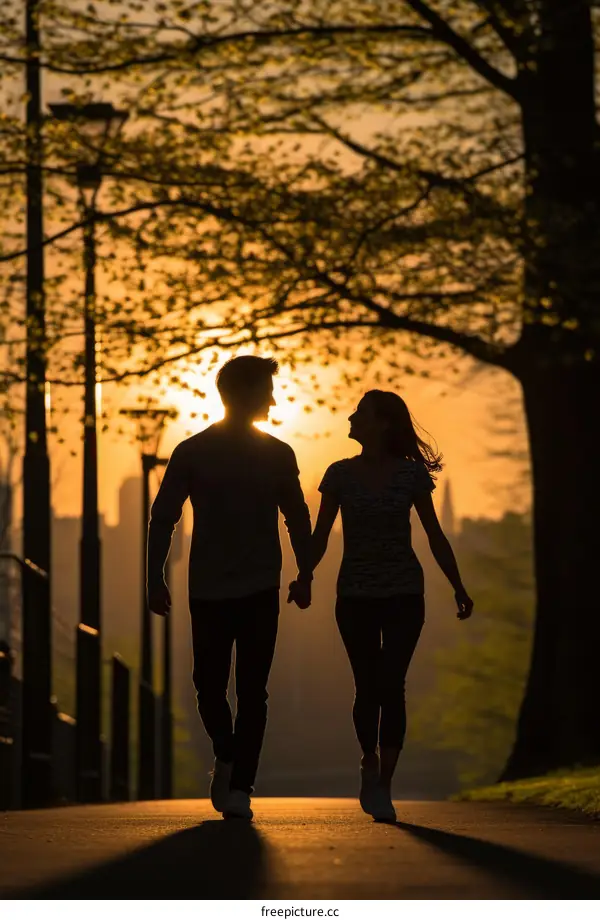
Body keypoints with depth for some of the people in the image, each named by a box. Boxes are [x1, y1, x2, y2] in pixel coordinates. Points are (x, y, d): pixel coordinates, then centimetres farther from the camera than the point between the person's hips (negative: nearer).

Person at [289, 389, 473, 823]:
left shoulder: (411, 474, -2)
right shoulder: (340, 474, 0)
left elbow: (435, 536, 4)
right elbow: (320, 536, -1)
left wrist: (459, 588, 1)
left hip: (404, 595, -1)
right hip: (355, 596, 1)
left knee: (391, 686, -9)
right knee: (368, 687, 1)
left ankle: (383, 787, -6)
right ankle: (370, 763, 28)